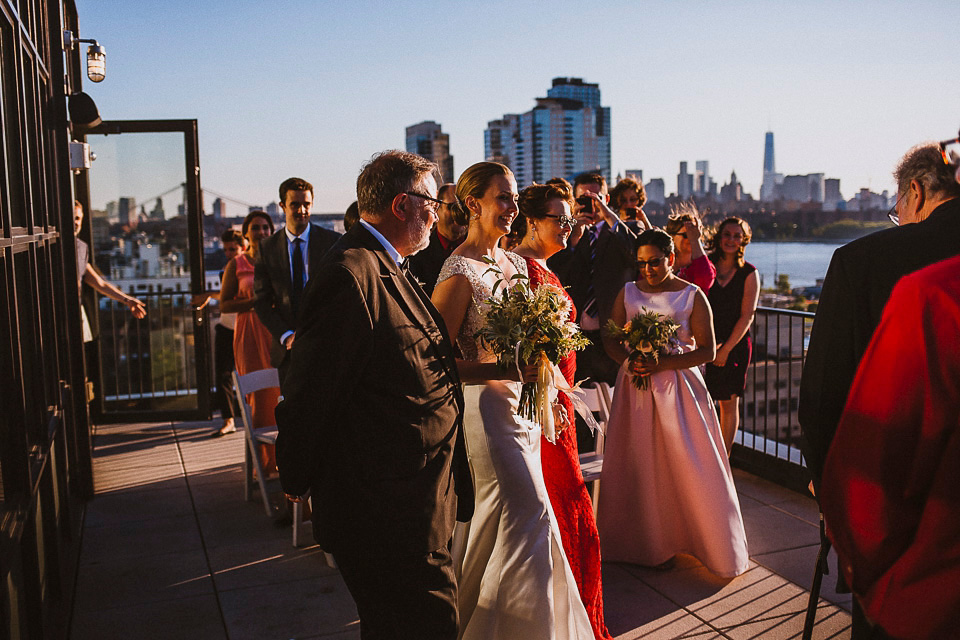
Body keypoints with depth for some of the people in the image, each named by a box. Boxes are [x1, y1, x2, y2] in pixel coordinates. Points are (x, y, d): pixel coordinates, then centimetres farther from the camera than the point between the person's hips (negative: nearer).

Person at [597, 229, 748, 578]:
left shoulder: (692, 296, -1)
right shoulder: (628, 292, 8)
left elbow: (707, 350, -6)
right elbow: (610, 337, 10)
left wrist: (662, 363, -17)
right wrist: (627, 360, -11)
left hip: (678, 388, -2)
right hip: (635, 388, 3)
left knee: (691, 467, 0)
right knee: (637, 467, 4)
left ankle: (717, 545, 17)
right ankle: (646, 541, 18)